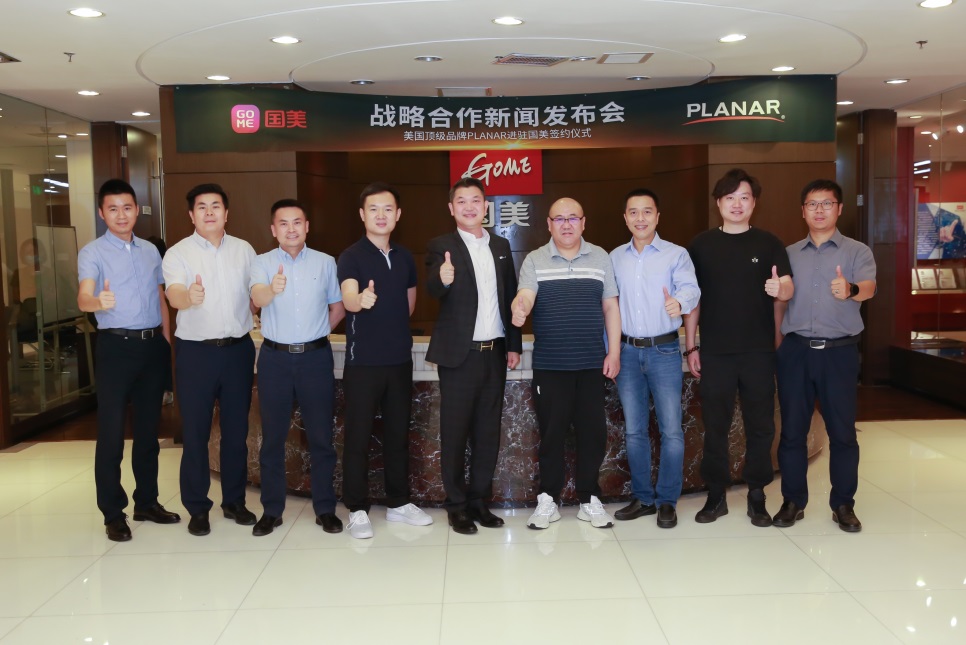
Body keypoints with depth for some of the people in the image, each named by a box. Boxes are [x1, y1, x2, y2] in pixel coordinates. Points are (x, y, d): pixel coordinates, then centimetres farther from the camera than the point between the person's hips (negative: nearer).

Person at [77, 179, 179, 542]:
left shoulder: (150, 251, 12)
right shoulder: (92, 253, -4)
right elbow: (83, 299, -19)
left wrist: (167, 341, 9)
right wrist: (99, 301, -42)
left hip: (153, 345, 5)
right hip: (116, 346, -5)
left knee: (148, 428, 12)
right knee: (111, 432, -1)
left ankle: (147, 502, 24)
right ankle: (113, 513, 10)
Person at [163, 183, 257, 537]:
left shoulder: (244, 250, 7)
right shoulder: (178, 253, -4)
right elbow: (173, 295, -22)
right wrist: (189, 298, -43)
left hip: (238, 348, 3)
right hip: (196, 351, -3)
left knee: (237, 428, 11)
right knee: (195, 432, 3)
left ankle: (234, 500, 24)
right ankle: (197, 508, 15)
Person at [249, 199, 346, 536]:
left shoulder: (325, 262, 3)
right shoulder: (262, 262, -1)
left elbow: (338, 307, 13)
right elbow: (257, 298, -21)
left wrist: (315, 333, 9)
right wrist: (273, 289, -40)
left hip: (316, 357, 1)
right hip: (275, 358, 0)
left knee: (321, 436, 6)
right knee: (272, 436, 8)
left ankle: (325, 509, 18)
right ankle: (271, 510, 20)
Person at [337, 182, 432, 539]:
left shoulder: (405, 257, 9)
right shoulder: (351, 256, -8)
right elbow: (348, 299, -26)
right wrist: (361, 300, -46)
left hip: (400, 359, 5)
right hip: (362, 361, -5)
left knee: (398, 433, 13)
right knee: (358, 436, 1)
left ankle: (398, 503, 25)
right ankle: (357, 509, 13)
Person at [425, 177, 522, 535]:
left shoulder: (501, 246, 11)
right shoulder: (441, 246, -3)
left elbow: (511, 298, 13)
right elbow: (433, 288, -20)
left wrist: (514, 345, 8)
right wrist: (443, 278, -43)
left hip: (495, 353, 5)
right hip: (459, 354, -4)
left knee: (488, 432, 10)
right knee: (455, 432, 3)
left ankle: (479, 501, 23)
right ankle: (457, 506, 15)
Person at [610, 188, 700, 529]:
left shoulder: (676, 254, -2)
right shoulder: (614, 258, 9)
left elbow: (690, 288, -19)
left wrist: (679, 302, -42)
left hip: (664, 350, -3)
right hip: (627, 351, 4)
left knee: (671, 429, -1)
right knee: (633, 429, 9)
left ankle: (667, 501, 12)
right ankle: (643, 497, 22)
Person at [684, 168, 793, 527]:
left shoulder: (768, 244, 3)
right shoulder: (701, 245, 4)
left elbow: (788, 289, -5)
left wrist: (780, 288, -29)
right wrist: (691, 347, 3)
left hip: (758, 350, 0)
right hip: (715, 351, 0)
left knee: (760, 426, 6)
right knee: (714, 425, 6)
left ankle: (757, 497, 18)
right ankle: (716, 495, 18)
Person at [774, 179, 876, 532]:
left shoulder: (857, 251, 2)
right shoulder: (789, 254, 11)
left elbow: (869, 287, -18)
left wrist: (851, 289, -41)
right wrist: (776, 347, 5)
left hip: (839, 351, -2)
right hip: (795, 350, 2)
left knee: (842, 430, 4)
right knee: (792, 429, 6)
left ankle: (843, 504, 17)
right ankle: (793, 500, 17)